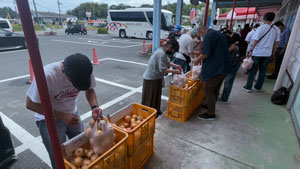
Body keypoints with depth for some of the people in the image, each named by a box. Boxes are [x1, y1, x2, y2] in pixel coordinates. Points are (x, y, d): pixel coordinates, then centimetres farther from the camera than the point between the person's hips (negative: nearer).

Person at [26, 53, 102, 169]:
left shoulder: (85, 71, -22)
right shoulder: (47, 75, -33)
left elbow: (90, 89, -4)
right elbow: (30, 104, -20)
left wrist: (94, 107, -23)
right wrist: (62, 116, -28)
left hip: (72, 113, 4)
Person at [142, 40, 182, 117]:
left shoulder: (163, 51, 4)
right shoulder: (161, 53, -27)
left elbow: (167, 61, 15)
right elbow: (163, 69, -27)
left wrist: (175, 66, 1)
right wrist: (175, 71, -19)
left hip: (156, 77, 10)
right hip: (151, 78, -10)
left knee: (156, 95, 19)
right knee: (150, 97, 5)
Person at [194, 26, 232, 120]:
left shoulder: (208, 36, -9)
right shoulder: (220, 35, 21)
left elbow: (206, 53, -20)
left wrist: (197, 61, -4)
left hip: (215, 68, -10)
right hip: (224, 67, 10)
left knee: (209, 90, -2)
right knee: (215, 89, 18)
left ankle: (211, 114, 5)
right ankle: (211, 106, 32)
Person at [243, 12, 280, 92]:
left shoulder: (262, 27, -8)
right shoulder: (277, 29, 4)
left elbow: (256, 41, -11)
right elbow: (276, 42, 7)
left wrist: (251, 50, -5)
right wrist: (273, 52, 16)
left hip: (257, 52, -4)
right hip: (267, 53, 4)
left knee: (252, 70, 4)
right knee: (263, 71, 12)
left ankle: (248, 87, 7)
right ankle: (258, 87, 20)